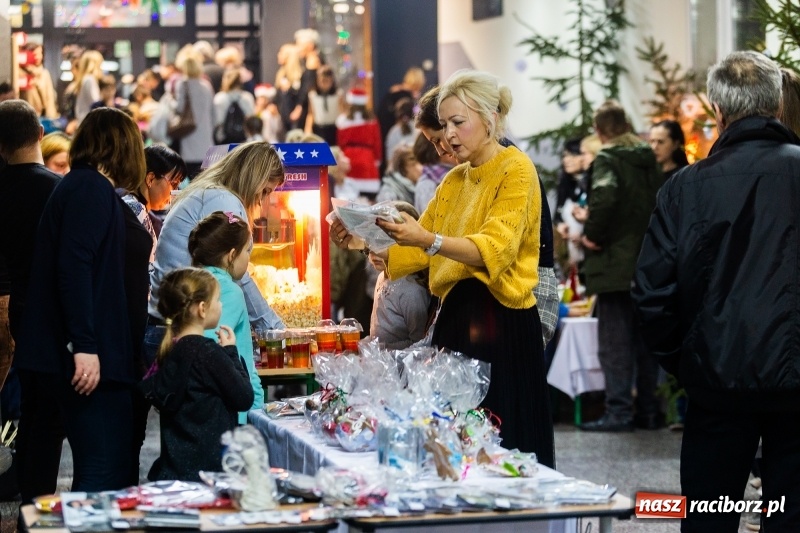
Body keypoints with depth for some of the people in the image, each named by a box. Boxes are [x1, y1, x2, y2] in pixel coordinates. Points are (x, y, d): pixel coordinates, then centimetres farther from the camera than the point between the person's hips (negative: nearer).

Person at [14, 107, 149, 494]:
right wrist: (84, 345, -25)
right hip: (90, 359, -10)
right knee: (104, 475, -13)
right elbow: (74, 266, -21)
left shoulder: (81, 186, 19)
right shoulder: (92, 188, -10)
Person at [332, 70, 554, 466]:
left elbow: (495, 250, -21)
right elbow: (415, 252, 16)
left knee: (502, 448, -6)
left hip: (502, 324, -7)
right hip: (455, 317, 7)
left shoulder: (516, 170, -7)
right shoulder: (454, 180, 16)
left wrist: (429, 240, -34)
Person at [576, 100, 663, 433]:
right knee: (644, 339, 12)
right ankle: (648, 411, 14)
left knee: (615, 341, -5)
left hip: (615, 265, -7)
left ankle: (618, 412, -8)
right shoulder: (649, 161, 12)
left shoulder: (607, 160, -10)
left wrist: (593, 236, -15)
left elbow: (604, 198, -27)